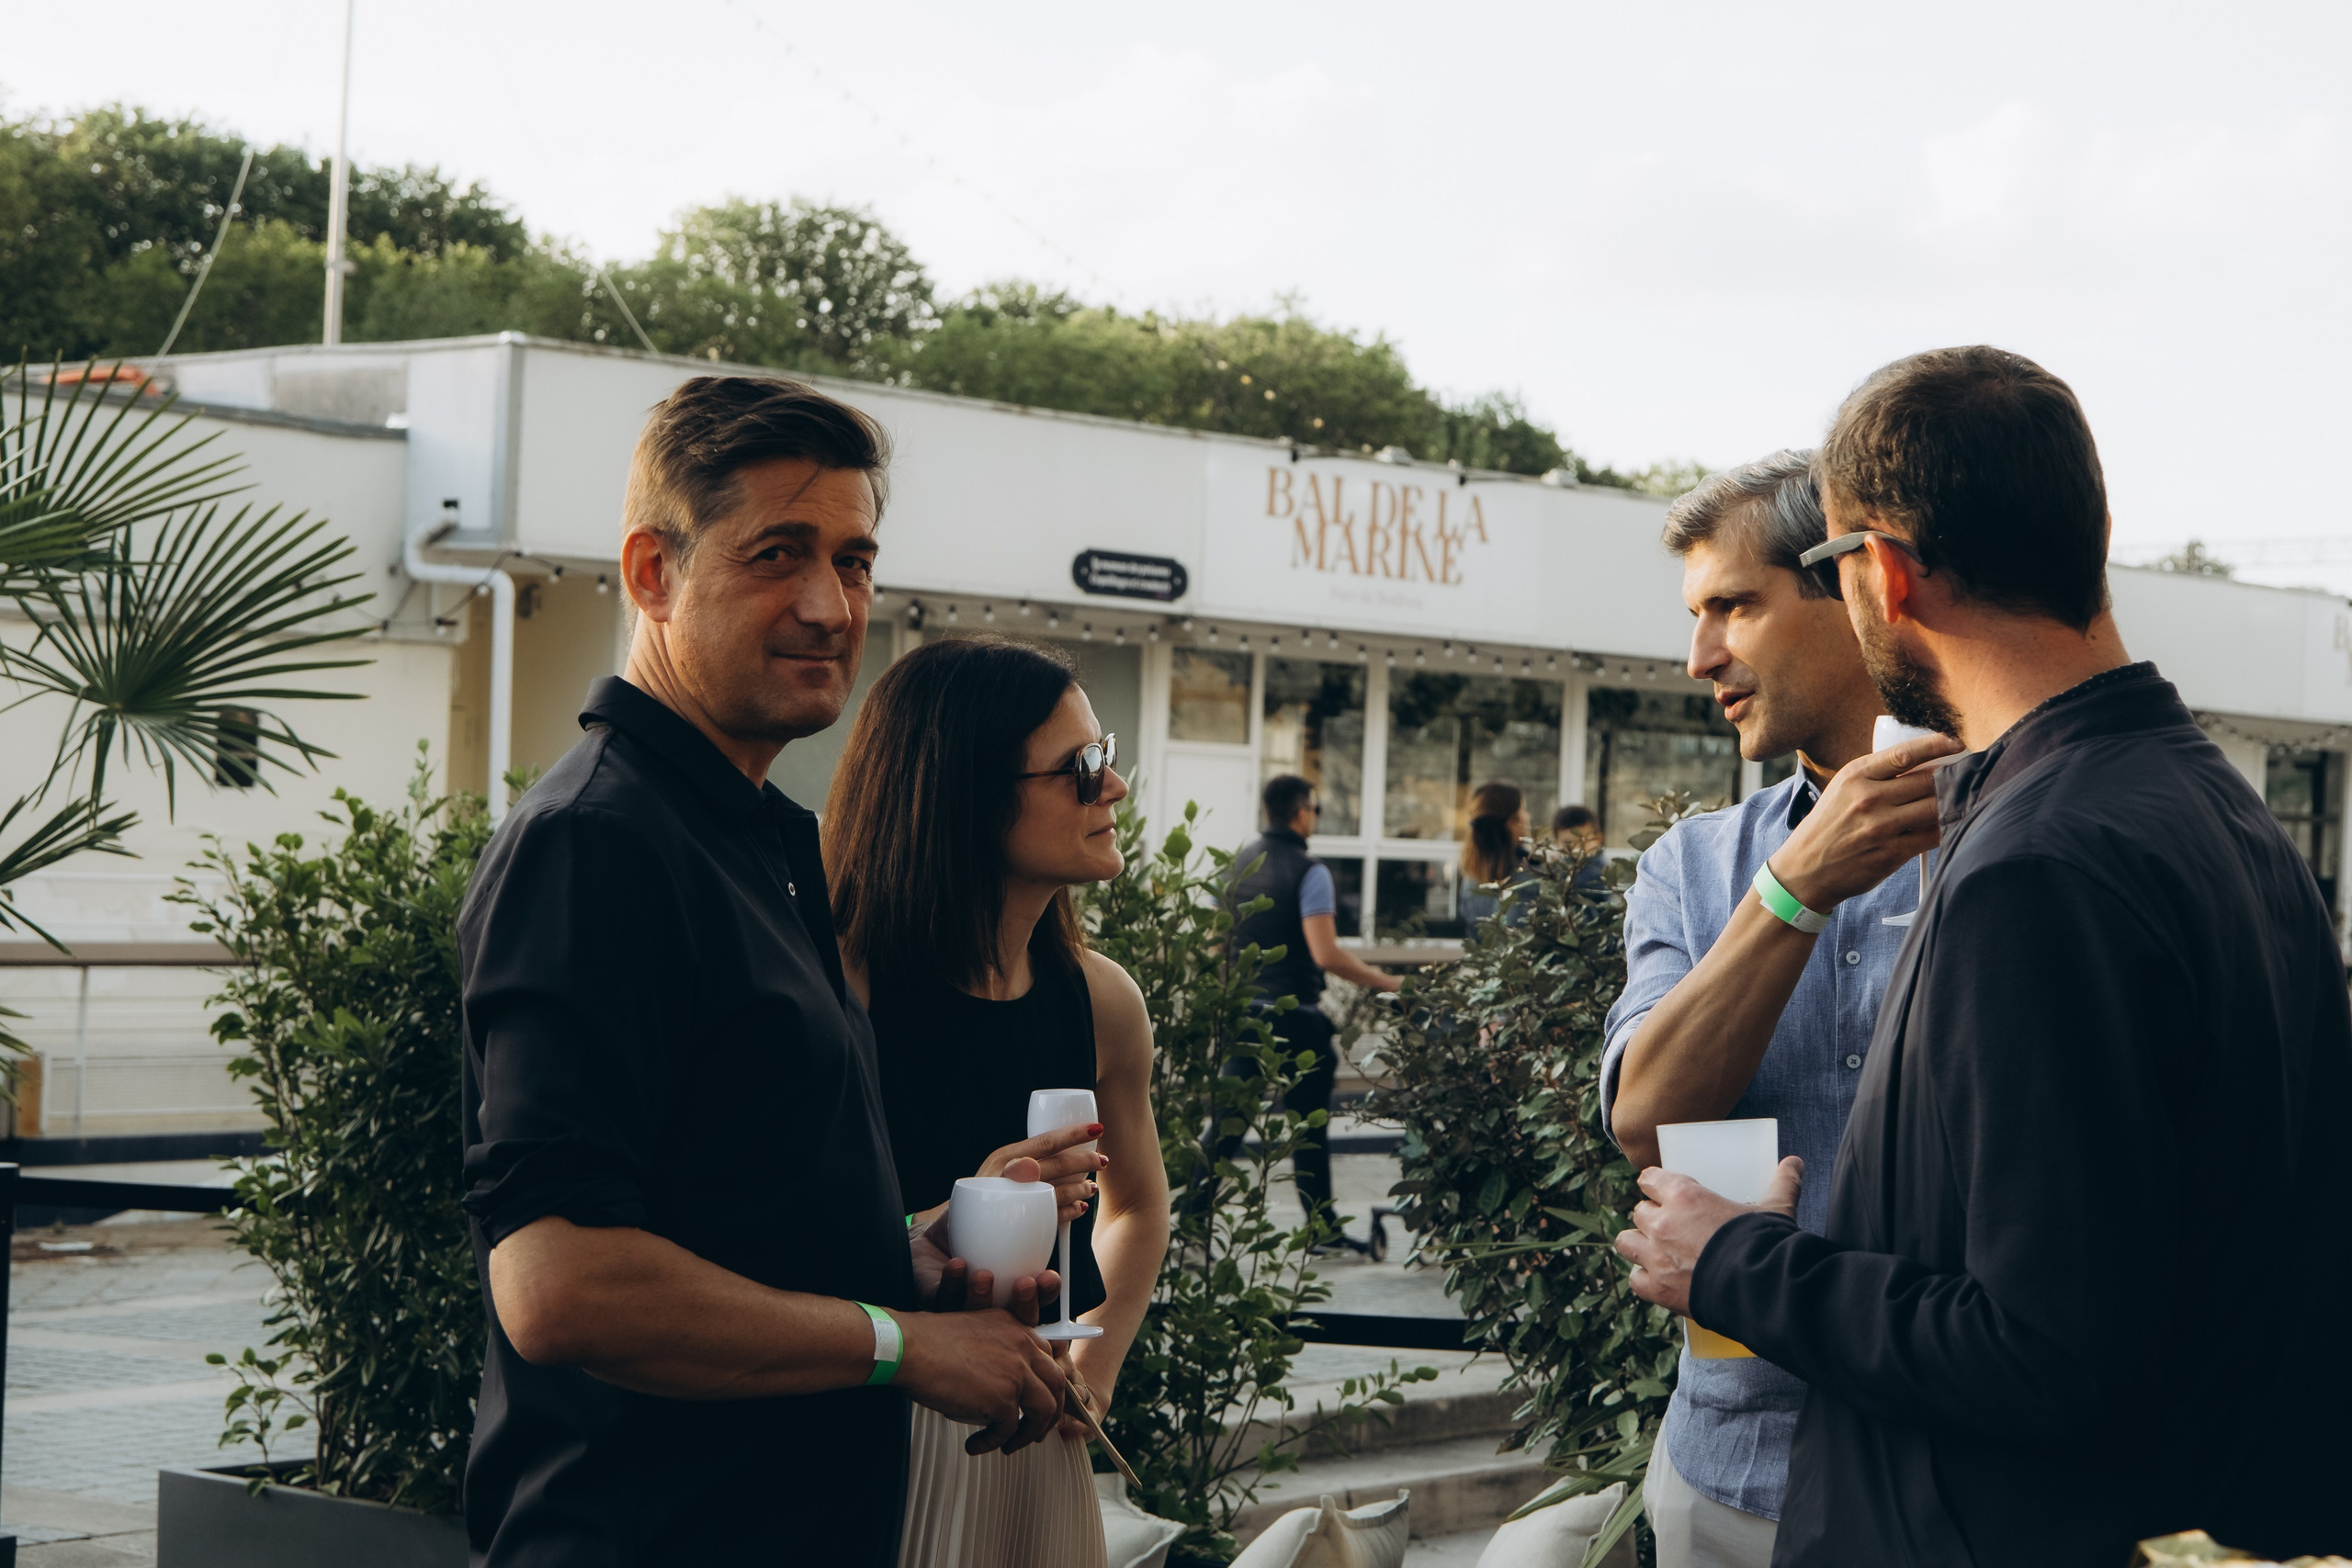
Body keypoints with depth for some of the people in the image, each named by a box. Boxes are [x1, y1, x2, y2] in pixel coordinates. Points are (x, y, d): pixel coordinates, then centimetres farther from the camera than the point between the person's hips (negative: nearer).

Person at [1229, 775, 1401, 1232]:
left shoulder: (1236, 864, 7)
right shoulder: (1309, 871, -12)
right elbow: (1326, 954, -20)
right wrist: (1388, 983, -12)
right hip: (1294, 1016, -5)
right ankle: (1323, 1228, 9)